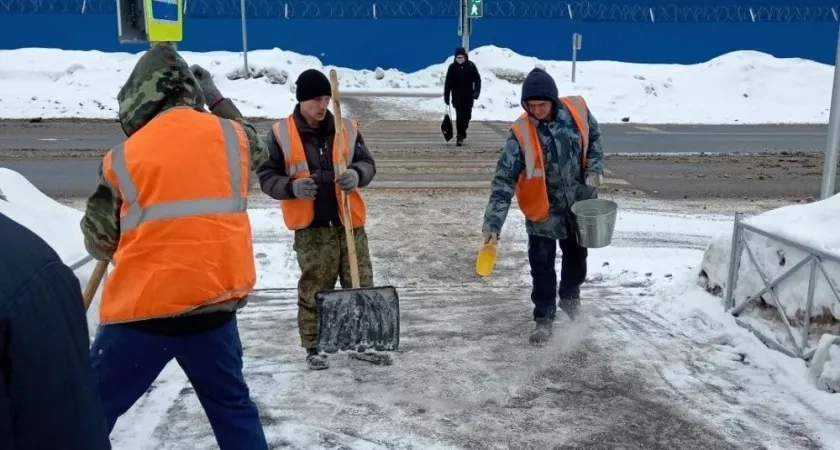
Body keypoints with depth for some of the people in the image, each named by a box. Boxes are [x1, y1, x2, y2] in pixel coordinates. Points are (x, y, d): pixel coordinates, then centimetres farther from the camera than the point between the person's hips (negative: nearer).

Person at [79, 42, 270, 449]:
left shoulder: (124, 157, -4)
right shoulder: (231, 137, 1)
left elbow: (99, 242, 4)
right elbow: (255, 147, 27)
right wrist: (216, 99, 36)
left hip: (144, 308, -2)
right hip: (215, 301, 3)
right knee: (232, 404, 20)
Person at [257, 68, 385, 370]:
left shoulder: (347, 129, 4)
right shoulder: (280, 134, -3)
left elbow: (368, 162, 8)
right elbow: (266, 176, 0)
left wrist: (357, 175, -16)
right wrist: (291, 187, -20)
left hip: (350, 224, 3)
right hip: (310, 229, -3)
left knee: (362, 285, 9)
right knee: (313, 289, 7)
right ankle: (313, 348, 24)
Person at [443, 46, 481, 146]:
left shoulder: (471, 66, -1)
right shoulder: (452, 67, -3)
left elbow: (477, 80, 2)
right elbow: (447, 83, -1)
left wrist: (476, 92, -9)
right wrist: (446, 97, -4)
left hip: (468, 96, 2)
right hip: (457, 96, -1)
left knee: (467, 115, 8)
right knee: (459, 115, -8)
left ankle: (462, 131, 33)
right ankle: (460, 136, -6)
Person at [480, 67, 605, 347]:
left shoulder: (577, 110, -16)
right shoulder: (521, 133, -25)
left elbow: (594, 137, 6)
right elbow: (504, 179, -26)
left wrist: (594, 169, -8)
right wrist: (493, 223, -33)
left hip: (580, 203, 3)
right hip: (543, 210, -3)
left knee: (576, 256, 21)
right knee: (542, 266, 2)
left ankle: (570, 297, 48)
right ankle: (544, 319, 19)